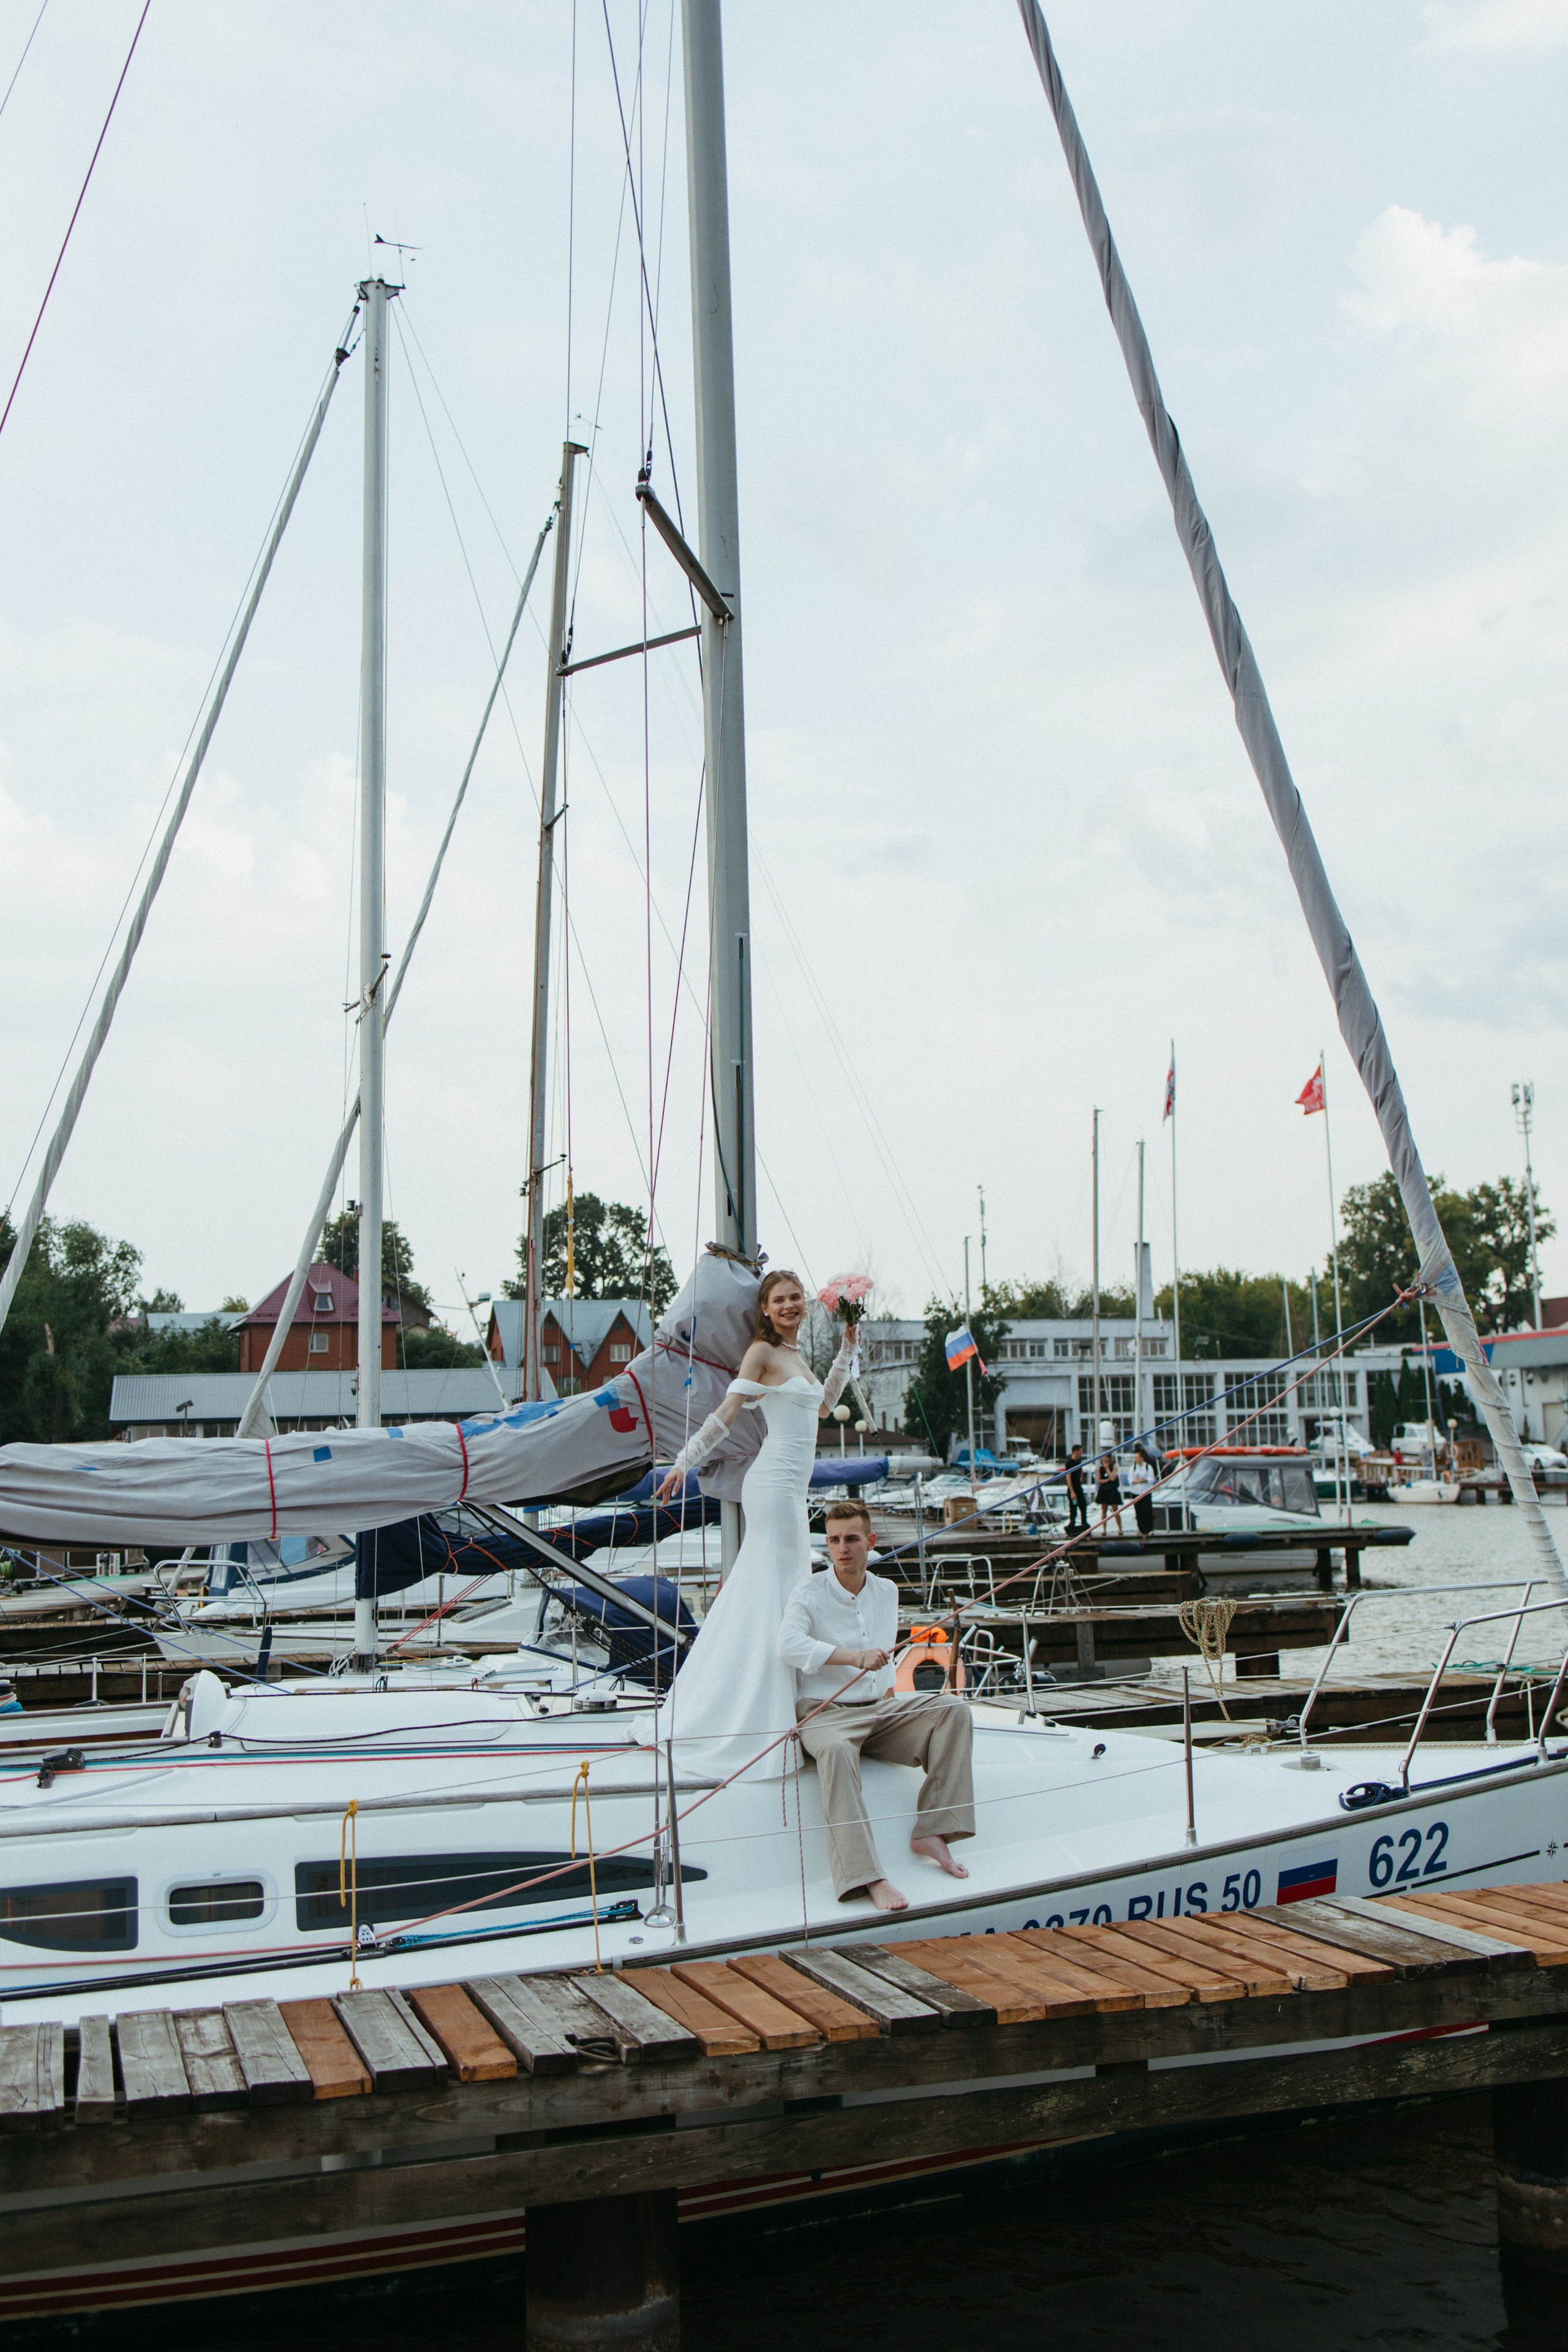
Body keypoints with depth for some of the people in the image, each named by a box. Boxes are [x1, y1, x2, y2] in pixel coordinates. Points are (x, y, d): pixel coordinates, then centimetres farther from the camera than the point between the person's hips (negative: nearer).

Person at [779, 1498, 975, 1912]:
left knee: (952, 1709, -16)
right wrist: (856, 1657, -31)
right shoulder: (809, 1594, -5)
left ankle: (931, 1832, -19)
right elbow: (789, 1645, -25)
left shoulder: (887, 1591, 14)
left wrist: (888, 1691, 14)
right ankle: (868, 1877, -47)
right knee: (835, 1750, -39)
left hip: (878, 1709, 6)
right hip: (825, 1711, -6)